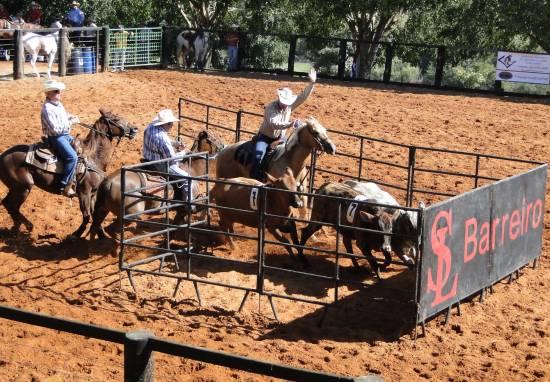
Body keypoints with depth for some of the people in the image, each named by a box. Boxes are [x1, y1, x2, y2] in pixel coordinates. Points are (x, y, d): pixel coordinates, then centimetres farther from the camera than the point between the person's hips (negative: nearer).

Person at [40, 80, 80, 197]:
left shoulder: (58, 104, 5)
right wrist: (71, 122, -20)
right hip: (55, 138, -10)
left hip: (65, 135, 10)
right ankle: (66, 186, -21)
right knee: (72, 156, -25)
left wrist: (71, 117, 3)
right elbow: (56, 129, -26)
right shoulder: (47, 109, -22)